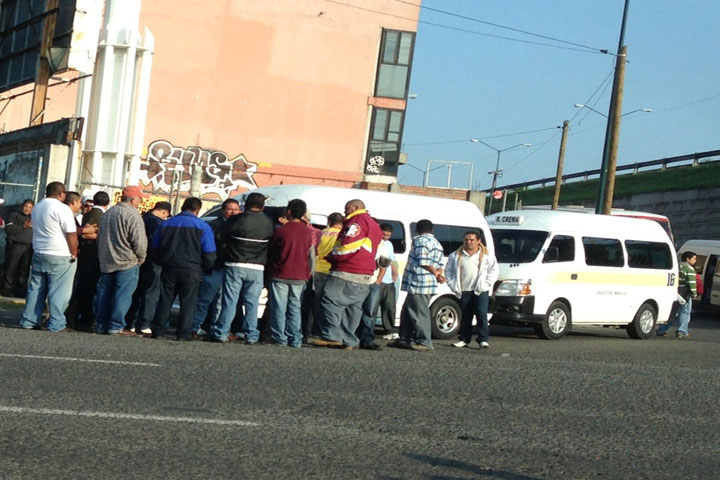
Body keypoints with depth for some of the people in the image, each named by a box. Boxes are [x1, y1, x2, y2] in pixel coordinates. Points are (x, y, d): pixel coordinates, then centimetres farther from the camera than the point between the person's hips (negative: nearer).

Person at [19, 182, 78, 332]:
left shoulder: (36, 207, 13)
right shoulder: (62, 208, -13)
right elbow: (71, 235, -14)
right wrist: (74, 254, -5)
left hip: (39, 254, 7)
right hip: (60, 257, -7)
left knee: (35, 289, 11)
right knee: (58, 292, -3)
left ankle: (28, 320, 12)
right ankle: (56, 324, -3)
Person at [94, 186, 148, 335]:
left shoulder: (107, 214, 14)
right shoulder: (132, 215, -13)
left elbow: (99, 237, 21)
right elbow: (139, 241, -18)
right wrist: (140, 257, -2)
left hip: (106, 261, 8)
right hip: (127, 262, -8)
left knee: (104, 293, 12)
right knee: (122, 295, -5)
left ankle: (101, 325, 15)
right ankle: (116, 327, -7)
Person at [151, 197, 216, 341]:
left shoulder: (166, 224, 6)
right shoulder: (202, 226, -4)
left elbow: (155, 248, 11)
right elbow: (209, 254, -5)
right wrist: (206, 268, 12)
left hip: (169, 269, 3)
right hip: (191, 270, -3)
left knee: (165, 301, 10)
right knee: (188, 302, 3)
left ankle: (158, 330, 11)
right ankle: (183, 333, 1)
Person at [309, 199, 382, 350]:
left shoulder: (358, 221, -8)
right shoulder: (373, 225, 25)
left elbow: (348, 245, -19)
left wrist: (332, 256, -5)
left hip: (347, 274, -10)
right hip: (365, 276, 10)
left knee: (331, 301, -13)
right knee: (353, 308, 9)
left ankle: (332, 336, -22)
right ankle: (349, 341, 8)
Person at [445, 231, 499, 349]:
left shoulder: (487, 255, 5)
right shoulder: (456, 256, 11)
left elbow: (494, 270, 6)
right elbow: (448, 270, 17)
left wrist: (487, 283, -3)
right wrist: (452, 284, 6)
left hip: (480, 291, -3)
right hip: (464, 291, 3)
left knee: (481, 315, -10)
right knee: (465, 317, 6)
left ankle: (483, 340, -9)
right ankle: (464, 339, 13)